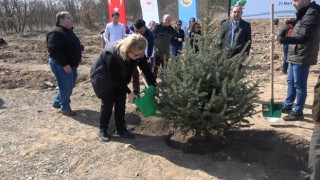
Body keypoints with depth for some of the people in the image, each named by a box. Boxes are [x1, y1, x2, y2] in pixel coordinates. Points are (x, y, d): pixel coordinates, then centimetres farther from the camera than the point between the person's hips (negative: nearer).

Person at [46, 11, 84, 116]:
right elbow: (53, 50, -27)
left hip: (72, 64, 10)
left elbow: (75, 46, 28)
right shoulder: (56, 33, -19)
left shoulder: (69, 31, 14)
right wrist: (64, 64, -29)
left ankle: (57, 102, 35)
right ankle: (65, 108, 13)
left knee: (70, 85, 19)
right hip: (61, 65, -10)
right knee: (66, 87, -3)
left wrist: (79, 56, 16)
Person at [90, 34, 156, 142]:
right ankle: (102, 130, 11)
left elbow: (146, 69, -11)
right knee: (108, 103, -5)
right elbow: (116, 78, -29)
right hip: (102, 78, -6)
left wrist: (154, 86, -16)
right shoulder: (112, 55, -39)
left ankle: (121, 129, 16)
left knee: (121, 102, 4)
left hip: (118, 78, 6)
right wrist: (129, 92, -24)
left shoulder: (138, 54, -21)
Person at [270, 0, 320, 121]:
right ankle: (287, 106, 31)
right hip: (296, 55, 10)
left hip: (302, 57, -10)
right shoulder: (304, 13, 14)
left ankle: (298, 112, 10)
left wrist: (281, 39, -38)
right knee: (290, 82, 18)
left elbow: (303, 38, -31)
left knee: (299, 85, -1)